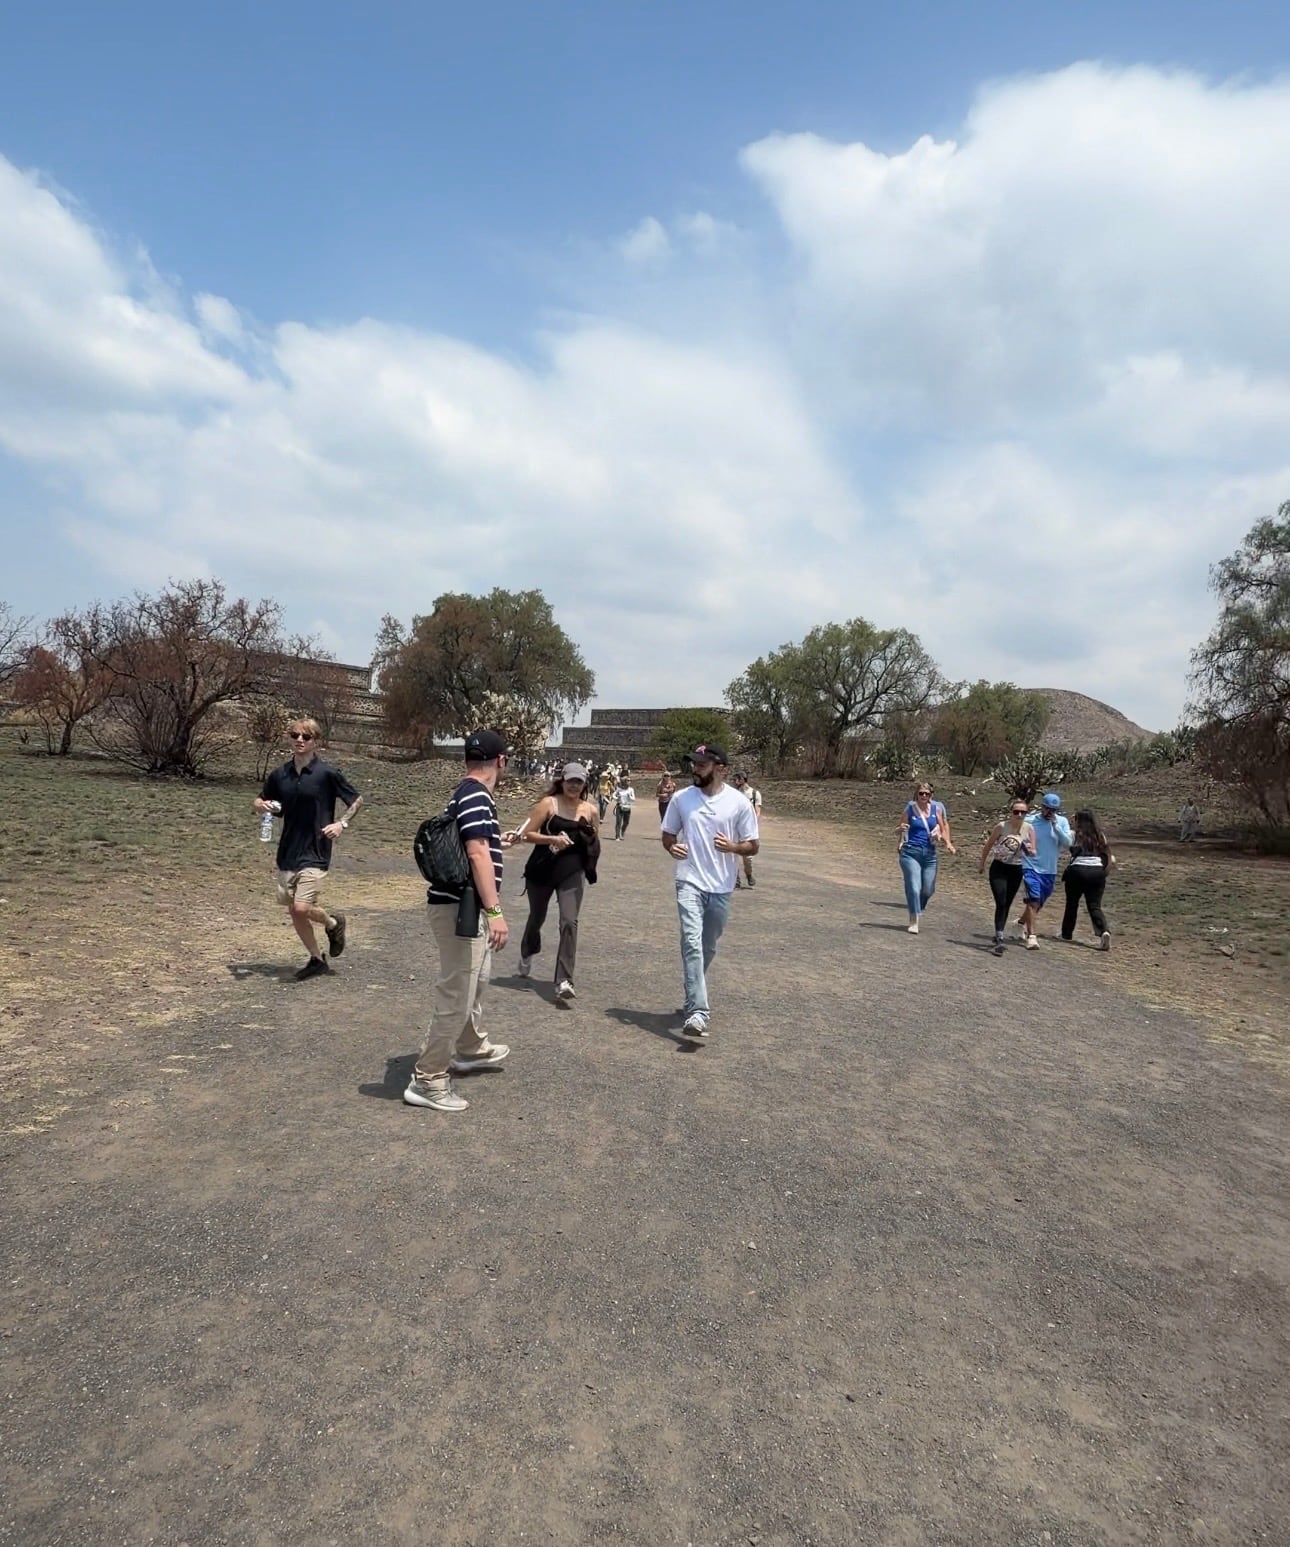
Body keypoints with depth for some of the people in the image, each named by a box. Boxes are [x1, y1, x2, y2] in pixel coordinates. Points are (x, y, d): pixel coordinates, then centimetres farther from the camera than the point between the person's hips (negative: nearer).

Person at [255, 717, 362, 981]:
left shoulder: (327, 773, -9)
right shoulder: (279, 775, 4)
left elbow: (356, 800, 1)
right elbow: (261, 801, 17)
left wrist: (342, 823, -12)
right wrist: (262, 805, -5)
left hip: (315, 853, -5)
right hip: (287, 852, 6)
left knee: (302, 907, -16)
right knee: (294, 911, 10)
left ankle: (334, 923, 17)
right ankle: (317, 960, 27)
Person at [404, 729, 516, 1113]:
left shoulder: (468, 794, 14)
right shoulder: (476, 796, -18)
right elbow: (477, 854, -27)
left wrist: (498, 842, 44)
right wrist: (495, 911, -30)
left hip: (465, 907, 11)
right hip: (462, 908, -11)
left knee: (474, 982, 27)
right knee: (455, 995, -4)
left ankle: (471, 1050, 45)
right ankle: (427, 1080, 6)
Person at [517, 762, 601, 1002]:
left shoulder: (590, 809, 3)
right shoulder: (548, 804, -5)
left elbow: (594, 841, 17)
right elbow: (528, 834, -10)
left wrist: (589, 843, -3)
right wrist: (552, 839, -22)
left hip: (572, 873, 1)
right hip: (542, 871, 0)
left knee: (569, 923, -13)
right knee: (537, 917, 19)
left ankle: (563, 982, -13)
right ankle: (526, 955, 50)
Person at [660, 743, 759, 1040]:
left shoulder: (739, 803, -5)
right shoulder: (681, 798, 0)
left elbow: (753, 845, 0)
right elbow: (667, 835, 11)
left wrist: (732, 846, -21)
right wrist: (672, 847, -12)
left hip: (721, 887, 1)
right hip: (690, 881, -1)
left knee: (708, 947, 15)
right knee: (692, 942, -18)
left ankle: (693, 1000, 39)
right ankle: (697, 1012, -23)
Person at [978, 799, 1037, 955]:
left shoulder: (1029, 829, -6)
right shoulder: (1001, 826, -13)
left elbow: (1033, 853, 0)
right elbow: (988, 845, 1)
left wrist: (1029, 850, -24)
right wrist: (982, 864, 8)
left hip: (1016, 870, 3)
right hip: (999, 868, -3)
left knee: (1007, 905, 13)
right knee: (1001, 904, -14)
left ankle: (998, 935, 29)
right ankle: (999, 939, -16)